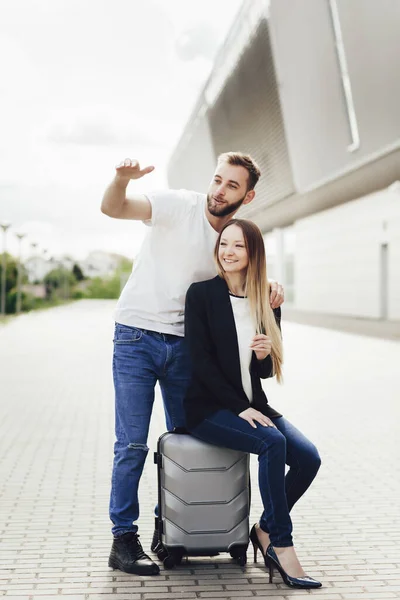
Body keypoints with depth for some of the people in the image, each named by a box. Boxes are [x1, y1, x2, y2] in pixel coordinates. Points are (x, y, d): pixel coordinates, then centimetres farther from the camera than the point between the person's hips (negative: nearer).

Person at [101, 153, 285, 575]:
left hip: (183, 345, 5)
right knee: (132, 444, -4)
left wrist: (271, 288, -6)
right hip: (137, 336, -5)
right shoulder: (179, 206, -11)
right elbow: (112, 208, -22)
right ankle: (123, 540, 6)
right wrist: (122, 179, -45)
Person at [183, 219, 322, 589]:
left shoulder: (267, 301, 8)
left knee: (308, 458, -16)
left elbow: (266, 370, 13)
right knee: (273, 443, -29)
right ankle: (281, 545, -15)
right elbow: (201, 362, -11)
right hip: (209, 409, -5)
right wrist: (240, 408, -18)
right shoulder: (201, 294, -5)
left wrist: (264, 355, -12)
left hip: (251, 405, 5)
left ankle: (265, 530, 6)